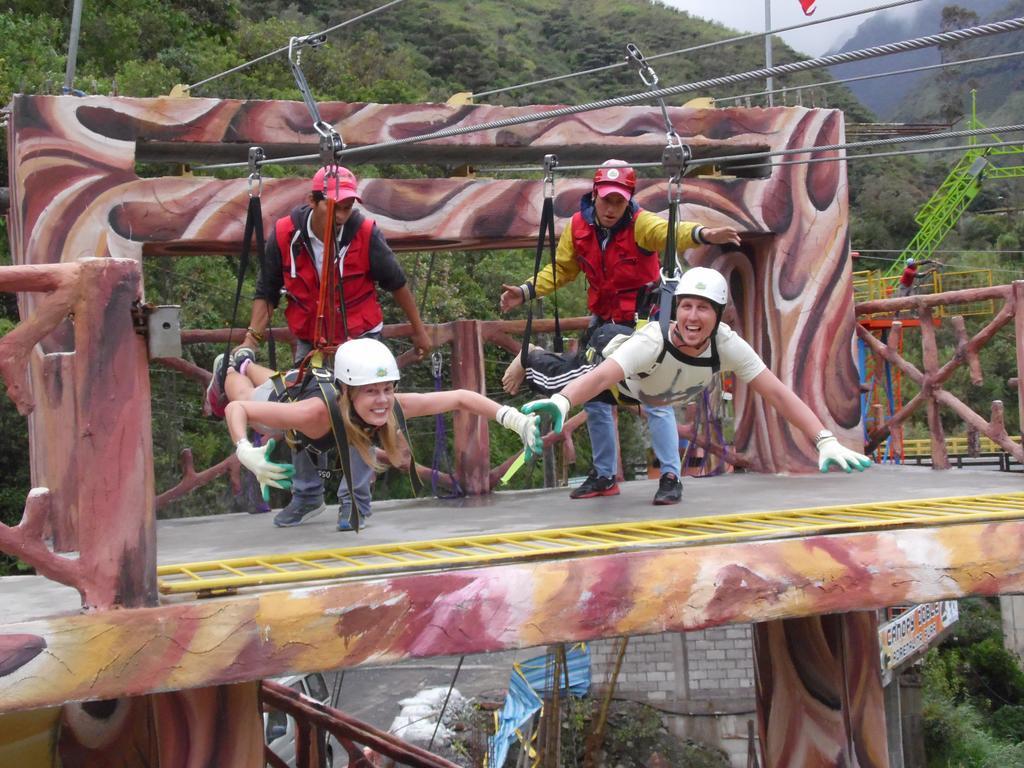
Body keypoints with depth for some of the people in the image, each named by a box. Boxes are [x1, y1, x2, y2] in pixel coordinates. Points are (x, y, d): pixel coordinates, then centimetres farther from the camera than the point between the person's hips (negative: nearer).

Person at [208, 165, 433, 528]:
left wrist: (418, 330, 5)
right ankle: (306, 495, 23)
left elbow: (396, 283, -5)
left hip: (359, 339, -3)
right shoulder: (285, 235, -18)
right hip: (309, 341, 3)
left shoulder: (366, 233, -21)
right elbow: (267, 293, -4)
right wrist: (252, 338, -15)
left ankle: (356, 501, 3)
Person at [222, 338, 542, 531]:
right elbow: (237, 408, -47)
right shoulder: (316, 413, -54)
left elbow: (460, 398, -36)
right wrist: (245, 452, -65)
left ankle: (247, 364, 69)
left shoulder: (394, 406, -45)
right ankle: (234, 366, 67)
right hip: (287, 396, -2)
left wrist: (514, 418, -49)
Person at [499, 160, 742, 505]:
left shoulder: (641, 223, -19)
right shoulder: (578, 227, -6)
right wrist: (525, 291, -5)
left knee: (655, 398, -9)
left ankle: (670, 476, -2)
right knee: (594, 399, 10)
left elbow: (670, 232, -39)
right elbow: (560, 270, 7)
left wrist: (703, 233, -60)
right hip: (603, 321, 5)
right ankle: (604, 475, 24)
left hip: (644, 320, -5)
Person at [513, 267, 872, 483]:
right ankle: (531, 357, 43)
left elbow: (778, 394, -37)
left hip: (650, 393, 4)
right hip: (611, 360, -4)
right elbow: (602, 377, -62)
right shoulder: (653, 342, -46)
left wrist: (826, 442, -47)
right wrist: (561, 403, -82)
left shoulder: (727, 346, -35)